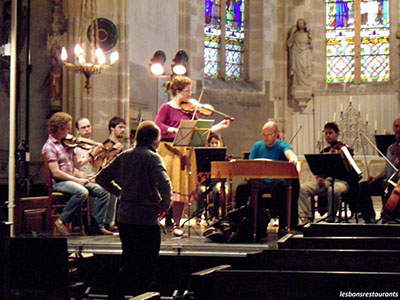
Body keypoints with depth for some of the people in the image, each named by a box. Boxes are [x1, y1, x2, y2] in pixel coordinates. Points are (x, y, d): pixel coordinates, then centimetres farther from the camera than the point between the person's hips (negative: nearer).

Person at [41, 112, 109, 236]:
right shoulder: (49, 146, -10)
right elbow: (56, 173, -17)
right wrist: (77, 180, -18)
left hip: (73, 179, 8)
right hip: (59, 182, -8)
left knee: (102, 191, -7)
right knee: (82, 192, -35)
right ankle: (61, 221, -20)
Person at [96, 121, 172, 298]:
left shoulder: (124, 156, 8)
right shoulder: (152, 157, -12)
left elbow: (102, 178, 14)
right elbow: (164, 184, -26)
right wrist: (165, 204, -11)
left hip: (124, 219, 7)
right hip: (146, 219, -7)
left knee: (129, 264, 19)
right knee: (147, 268, 4)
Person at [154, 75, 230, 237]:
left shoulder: (190, 110, 14)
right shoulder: (166, 108, -2)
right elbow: (157, 125, -17)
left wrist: (220, 126, 6)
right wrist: (174, 130, -32)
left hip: (185, 153, 5)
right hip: (169, 151, -5)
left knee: (183, 189, 4)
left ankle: (177, 225, 12)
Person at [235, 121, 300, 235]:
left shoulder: (282, 145, 3)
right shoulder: (258, 146, 17)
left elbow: (289, 153, -20)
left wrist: (293, 158, -45)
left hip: (277, 182, -3)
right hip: (260, 183, 3)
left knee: (281, 187, -37)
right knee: (242, 188, -23)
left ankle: (283, 225, -29)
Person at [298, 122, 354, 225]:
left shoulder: (345, 149, 8)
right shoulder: (324, 152, 23)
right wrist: (318, 178, 2)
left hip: (340, 180, -5)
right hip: (324, 180, 5)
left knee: (334, 190, -41)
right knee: (302, 189, -20)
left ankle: (331, 220, -26)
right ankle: (305, 218, -25)